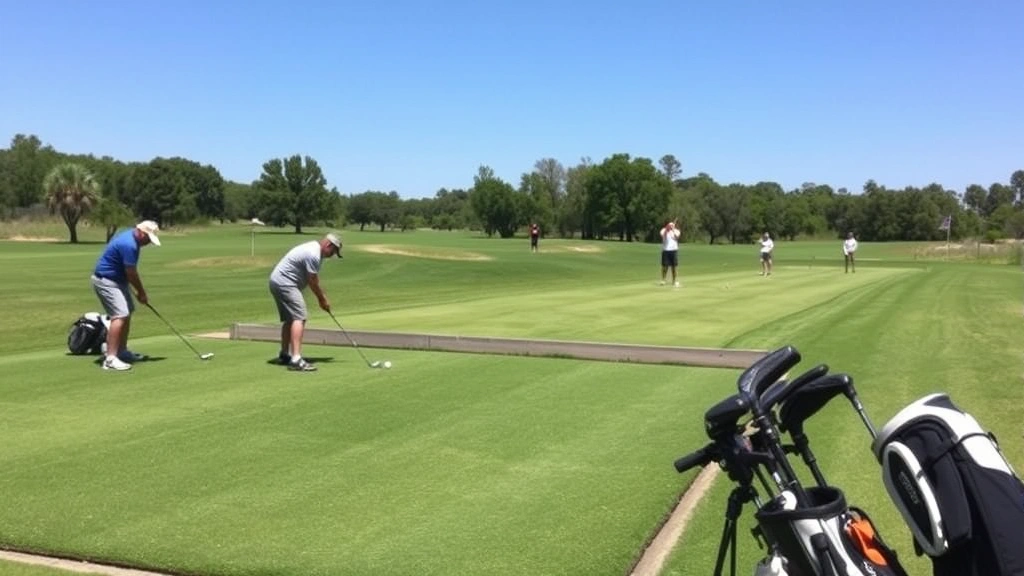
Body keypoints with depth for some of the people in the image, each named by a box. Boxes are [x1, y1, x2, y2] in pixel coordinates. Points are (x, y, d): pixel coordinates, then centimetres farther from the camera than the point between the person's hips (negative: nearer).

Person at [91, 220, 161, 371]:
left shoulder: (130, 235, 6)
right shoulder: (129, 245, -26)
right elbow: (131, 273, -18)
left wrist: (139, 291, 12)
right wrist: (141, 292, -5)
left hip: (116, 279, 11)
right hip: (106, 281, -11)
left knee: (127, 313, 15)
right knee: (120, 315, -19)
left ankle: (122, 352, 23)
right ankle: (110, 359, -22)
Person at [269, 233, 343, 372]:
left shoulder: (314, 248, 14)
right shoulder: (313, 254, -19)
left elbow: (313, 280, 18)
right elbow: (313, 282, -12)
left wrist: (322, 298, 13)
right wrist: (323, 299, 1)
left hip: (278, 281, 11)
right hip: (285, 283, -11)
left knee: (290, 319, 18)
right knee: (299, 318, -17)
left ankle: (284, 355, 27)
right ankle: (296, 359, -26)